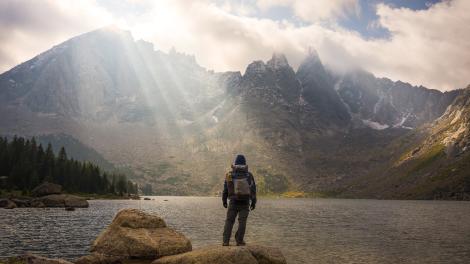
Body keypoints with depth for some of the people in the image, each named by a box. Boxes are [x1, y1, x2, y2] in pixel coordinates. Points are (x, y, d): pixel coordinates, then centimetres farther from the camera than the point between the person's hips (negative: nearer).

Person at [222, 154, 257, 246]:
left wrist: (224, 201, 13)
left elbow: (225, 189, 1)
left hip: (233, 202, 0)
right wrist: (253, 202, 6)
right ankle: (239, 240, 6)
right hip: (245, 203, 0)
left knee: (229, 221, 6)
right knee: (242, 221, 7)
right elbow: (253, 190, -3)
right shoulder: (249, 175, -5)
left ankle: (226, 241, -1)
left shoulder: (229, 175, -5)